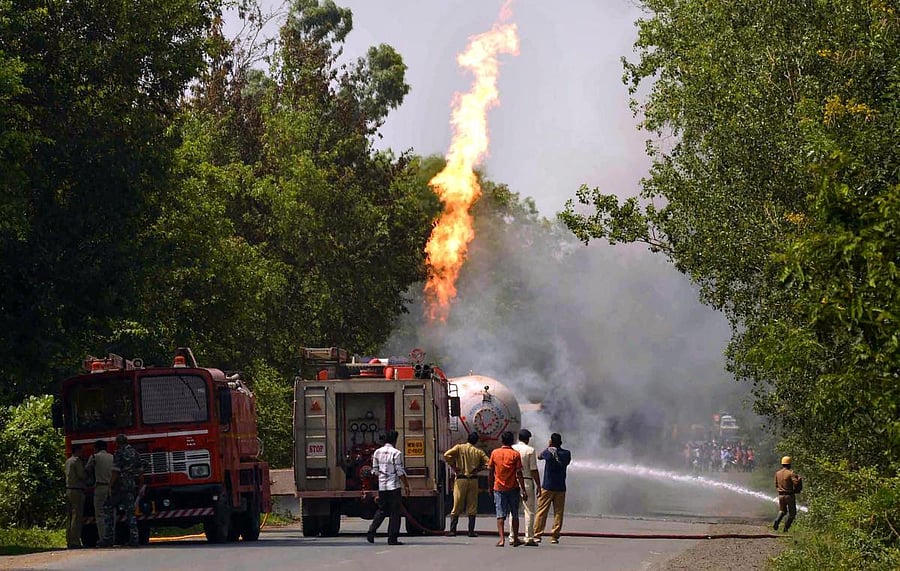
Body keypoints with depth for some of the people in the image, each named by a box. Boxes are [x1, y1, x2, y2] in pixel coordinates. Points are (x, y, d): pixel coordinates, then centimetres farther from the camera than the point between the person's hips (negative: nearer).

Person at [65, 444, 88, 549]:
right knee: (77, 517, -9)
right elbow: (82, 475, -14)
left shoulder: (68, 461, 17)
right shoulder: (77, 461, -9)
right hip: (77, 491, -9)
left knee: (69, 517, 9)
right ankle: (75, 542, -12)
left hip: (68, 490, 9)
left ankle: (69, 541, 9)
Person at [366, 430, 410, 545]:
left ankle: (371, 531, 2)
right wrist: (406, 485, -2)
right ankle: (392, 539, 2)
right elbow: (400, 472, -12)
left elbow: (375, 470, 12)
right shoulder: (396, 453, -11)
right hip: (394, 486, -5)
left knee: (381, 510, 17)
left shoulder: (377, 452, 6)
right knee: (395, 512, 2)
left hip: (381, 486, 5)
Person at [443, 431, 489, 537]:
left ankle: (452, 530, 1)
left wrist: (453, 466, -5)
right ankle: (471, 531, 3)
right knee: (472, 507, 6)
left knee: (457, 506, 4)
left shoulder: (459, 448, -1)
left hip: (461, 479, -1)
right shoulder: (479, 452, 5)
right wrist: (478, 468, 6)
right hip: (473, 480, 1)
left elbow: (446, 455, -15)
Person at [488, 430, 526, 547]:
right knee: (515, 515, 12)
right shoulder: (515, 454, -6)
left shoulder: (495, 453, 0)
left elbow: (490, 472, 4)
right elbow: (519, 473, -8)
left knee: (500, 515, 0)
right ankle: (515, 539, 17)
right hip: (513, 488, -1)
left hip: (499, 488, 1)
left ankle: (502, 538, -14)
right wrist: (523, 490, -5)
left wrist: (491, 487, 16)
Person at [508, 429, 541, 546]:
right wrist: (538, 486, -3)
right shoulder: (530, 450, -7)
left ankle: (512, 537, 9)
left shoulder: (512, 449, 4)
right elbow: (534, 470, -8)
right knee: (529, 510, 0)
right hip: (527, 481, -4)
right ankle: (529, 538, -3)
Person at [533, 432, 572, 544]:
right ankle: (555, 536, 1)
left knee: (541, 511, 2)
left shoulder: (548, 452, -7)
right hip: (561, 488, 2)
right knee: (558, 512, 5)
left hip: (548, 486, -2)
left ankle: (537, 535, -3)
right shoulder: (566, 454, 1)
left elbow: (539, 456, 13)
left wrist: (548, 447, 22)